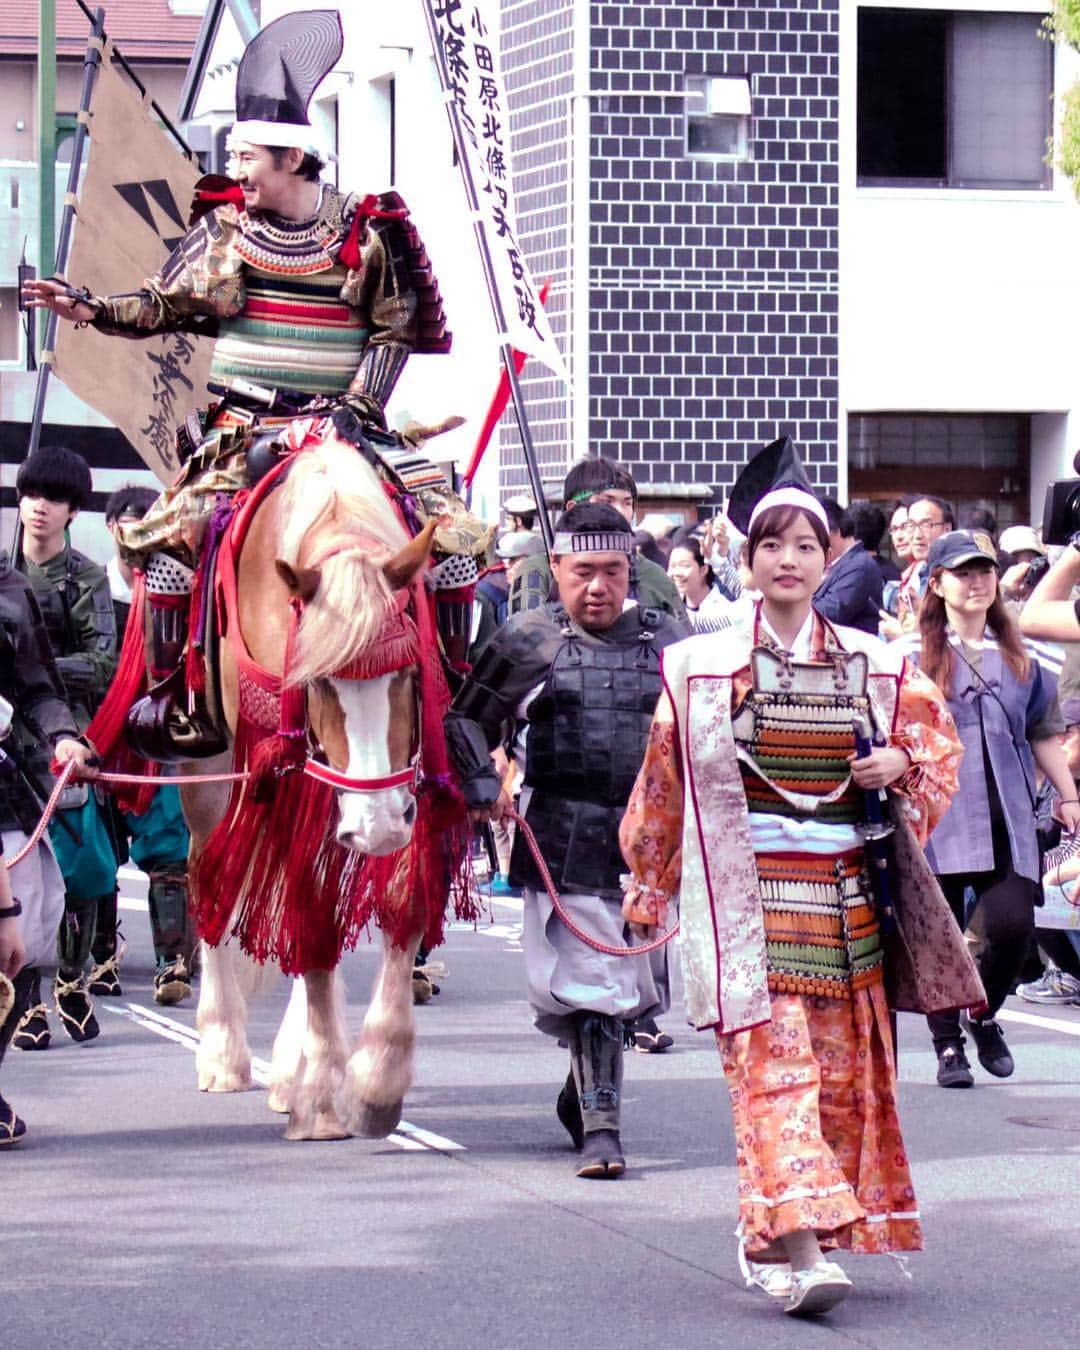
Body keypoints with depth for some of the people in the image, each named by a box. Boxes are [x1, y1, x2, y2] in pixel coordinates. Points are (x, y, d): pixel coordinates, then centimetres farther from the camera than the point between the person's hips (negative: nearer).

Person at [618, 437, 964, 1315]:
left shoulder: (875, 667, 7)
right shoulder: (703, 667, 1)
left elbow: (938, 738, 18)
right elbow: (664, 781, 8)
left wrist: (905, 765, -4)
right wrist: (650, 886, 12)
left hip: (843, 894, 4)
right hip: (747, 893, -4)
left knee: (841, 1069, 6)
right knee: (774, 1061, -14)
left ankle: (768, 1238, 19)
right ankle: (800, 1249, -23)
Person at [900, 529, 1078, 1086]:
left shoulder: (1018, 658, 14)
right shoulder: (913, 656, 2)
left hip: (1006, 816, 3)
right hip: (937, 812, -3)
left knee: (1013, 924, -10)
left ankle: (985, 1017, 17)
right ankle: (948, 1045, 14)